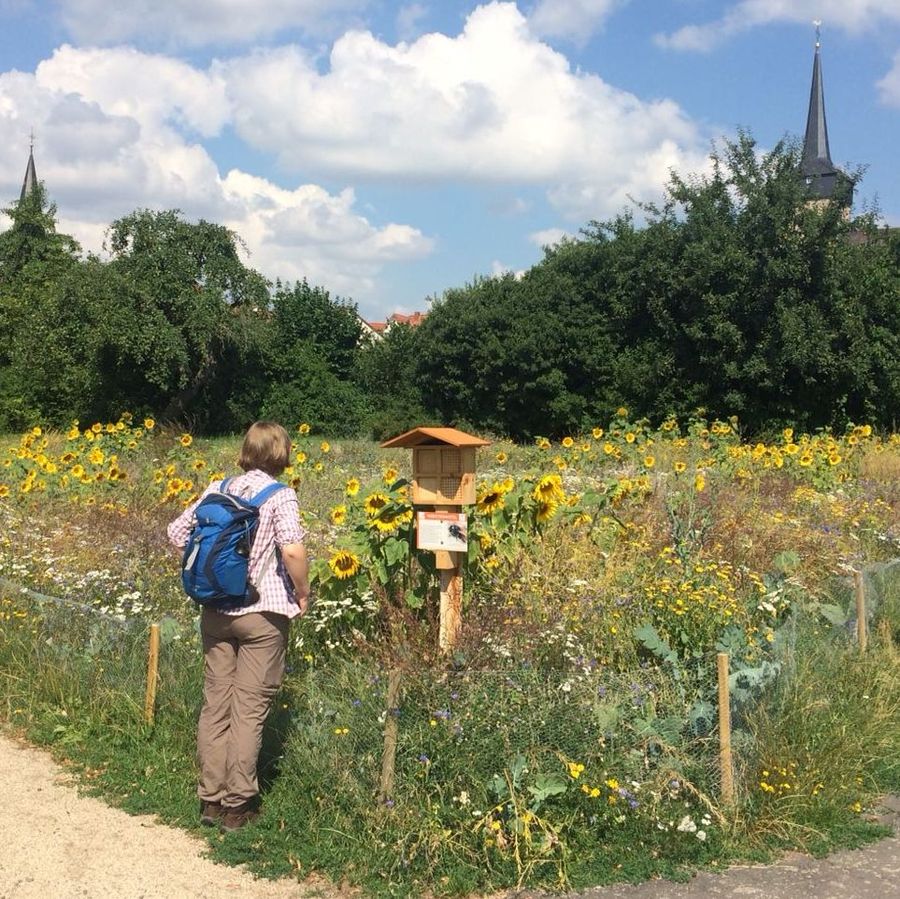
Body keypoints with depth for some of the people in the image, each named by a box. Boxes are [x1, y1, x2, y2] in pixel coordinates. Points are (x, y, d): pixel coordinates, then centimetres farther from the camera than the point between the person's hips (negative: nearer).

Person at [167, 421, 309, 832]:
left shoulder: (218, 489, 5)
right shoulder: (279, 495, -10)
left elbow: (177, 532, 8)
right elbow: (292, 550, -22)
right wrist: (302, 594, -7)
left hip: (216, 609, 5)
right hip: (262, 613, -5)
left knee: (215, 703, 12)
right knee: (249, 709, 3)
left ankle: (210, 798, 20)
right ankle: (237, 805, 10)